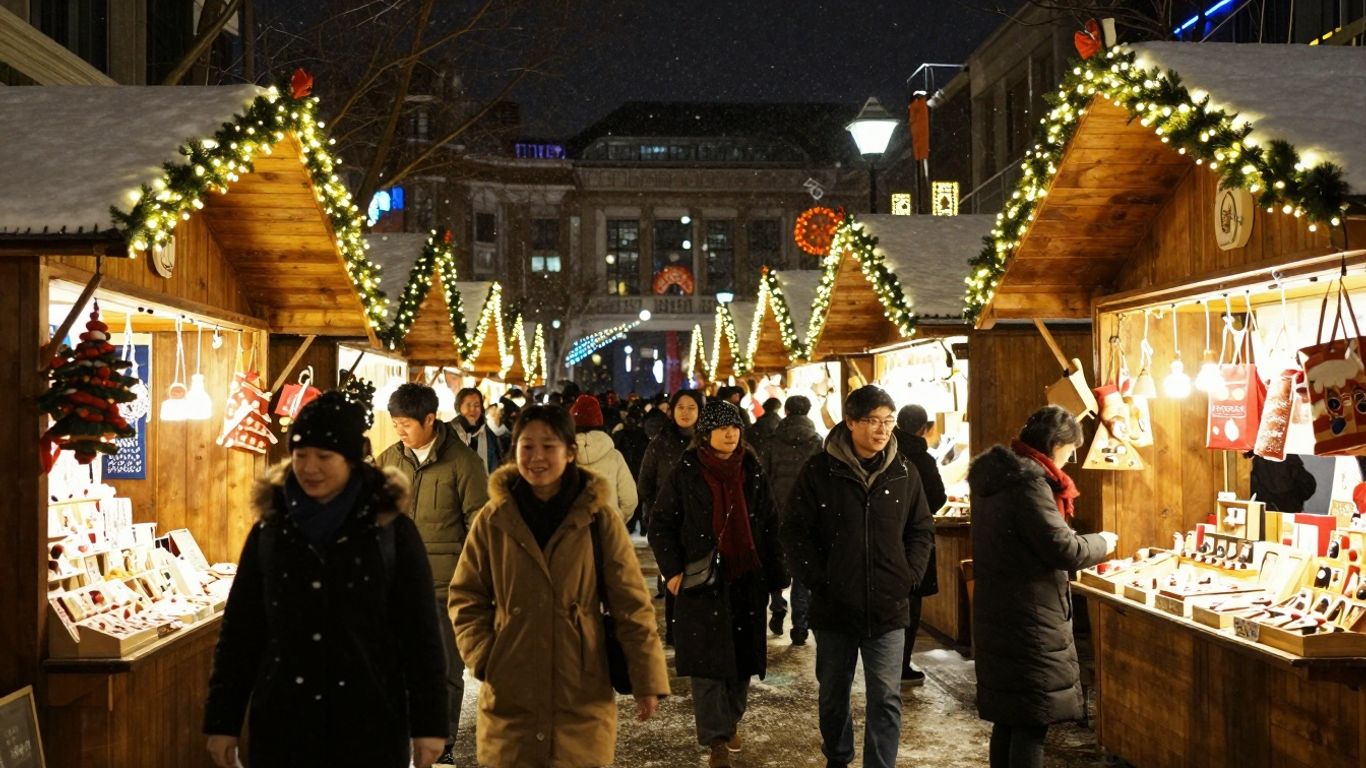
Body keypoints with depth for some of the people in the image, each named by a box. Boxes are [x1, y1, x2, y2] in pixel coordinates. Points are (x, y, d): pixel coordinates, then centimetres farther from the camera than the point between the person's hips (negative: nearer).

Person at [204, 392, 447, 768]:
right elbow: (239, 629, 6)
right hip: (281, 720, 2)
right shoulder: (270, 529, 2)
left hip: (369, 720, -2)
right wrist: (222, 720, 4)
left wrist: (428, 722, -5)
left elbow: (420, 632, -3)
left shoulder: (392, 529, -5)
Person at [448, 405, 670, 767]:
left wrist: (647, 679, -4)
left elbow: (631, 603, -2)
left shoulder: (600, 518, -4)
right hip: (509, 696, 1)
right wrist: (482, 657, -5)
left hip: (582, 695, -1)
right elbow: (466, 597, 8)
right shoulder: (493, 518, 0)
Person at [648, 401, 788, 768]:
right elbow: (660, 525, 0)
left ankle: (732, 720, 32)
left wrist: (775, 574, 5)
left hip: (747, 582, 3)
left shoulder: (751, 472, 5)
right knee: (708, 660, -2)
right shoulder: (686, 474, -4)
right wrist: (672, 571, -9)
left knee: (743, 655, 10)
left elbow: (769, 526, 9)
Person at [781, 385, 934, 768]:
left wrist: (910, 576, -1)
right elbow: (794, 531, -4)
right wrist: (816, 579, -10)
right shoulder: (820, 470, -7)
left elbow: (922, 531, 10)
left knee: (886, 699, 0)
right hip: (834, 606, 0)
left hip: (888, 607, 1)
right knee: (833, 693, 16)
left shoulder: (903, 473, 1)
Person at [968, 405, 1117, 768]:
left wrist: (1074, 539, 17)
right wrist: (1102, 542, -2)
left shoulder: (995, 475, 10)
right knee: (1032, 723, -2)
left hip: (999, 615, 10)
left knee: (1009, 717, 16)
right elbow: (1064, 550, -20)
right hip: (1028, 619, -9)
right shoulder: (1028, 483, -20)